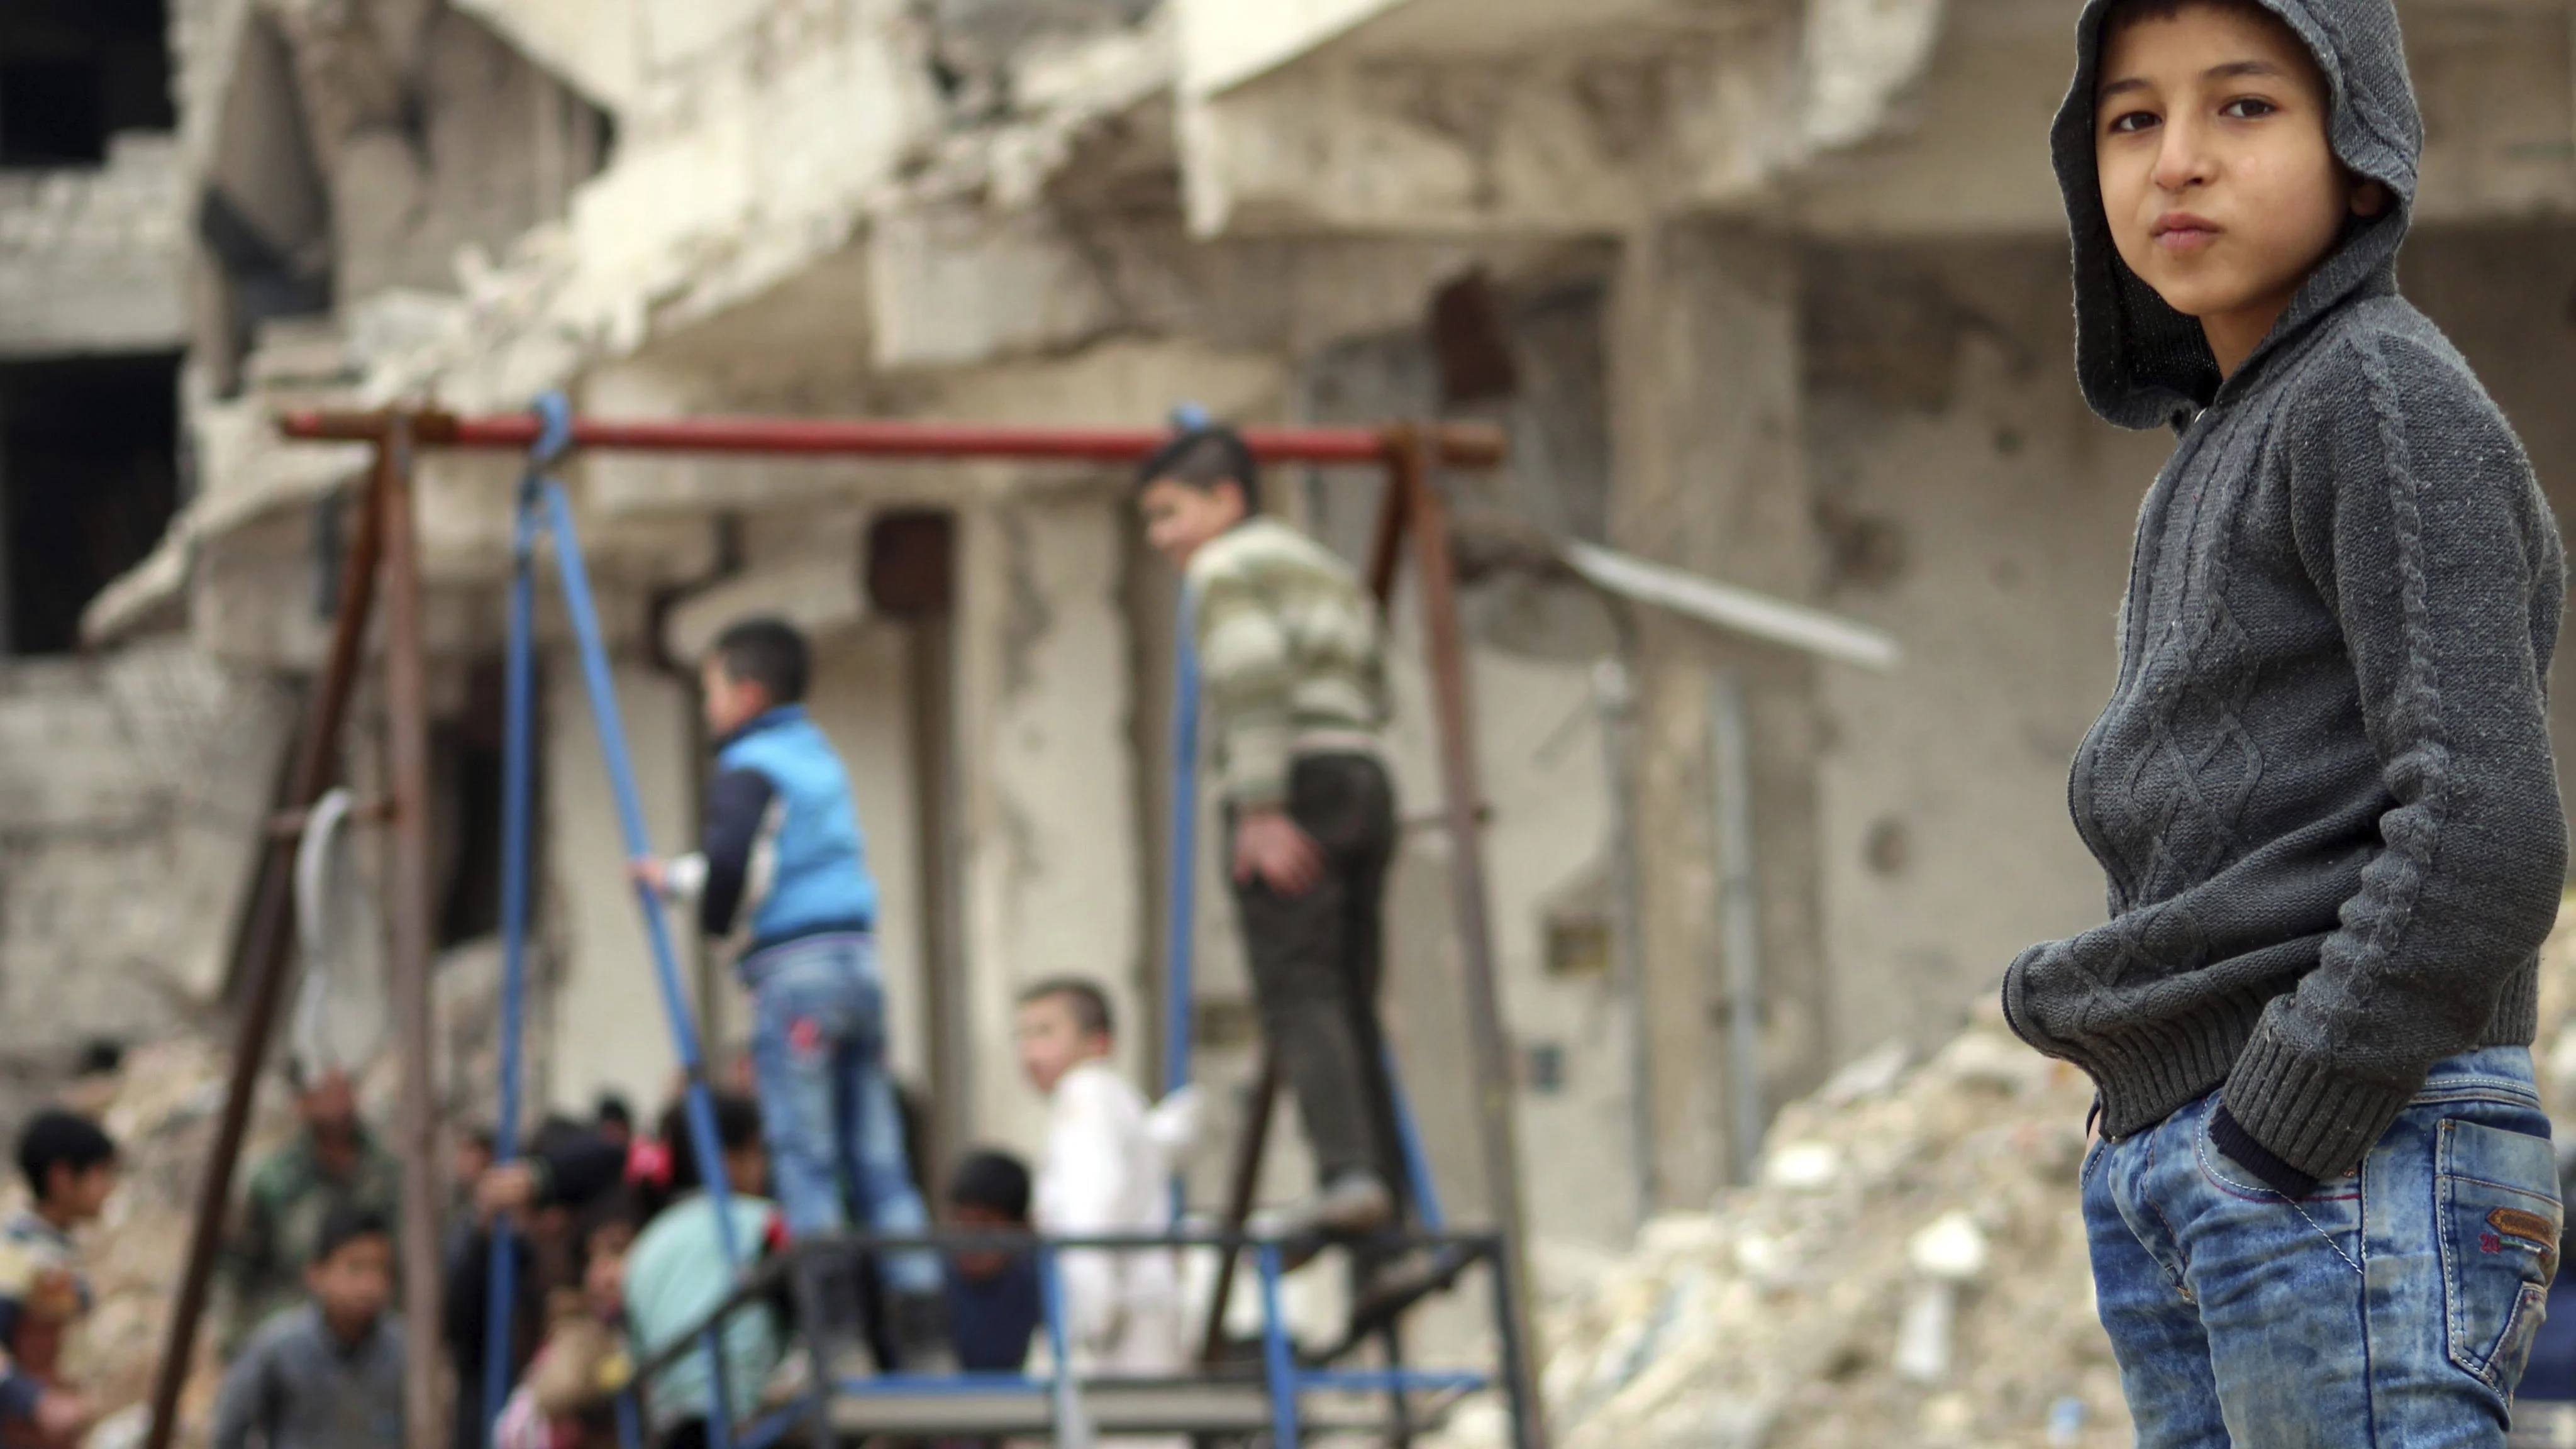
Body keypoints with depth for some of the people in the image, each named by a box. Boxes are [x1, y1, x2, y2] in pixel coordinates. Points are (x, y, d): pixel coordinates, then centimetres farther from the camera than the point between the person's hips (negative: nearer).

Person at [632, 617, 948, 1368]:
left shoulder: (750, 770, -6)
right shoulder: (821, 758, 19)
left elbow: (730, 863, -19)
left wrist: (720, 920, 1)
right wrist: (676, 877, 25)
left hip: (794, 968, -8)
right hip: (857, 960, 8)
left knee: (805, 1161, -7)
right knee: (878, 1158, 6)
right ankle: (922, 1325, 1)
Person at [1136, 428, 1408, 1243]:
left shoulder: (1223, 570, 1)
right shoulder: (1327, 572, 27)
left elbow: (1253, 673, -16)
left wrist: (1260, 806, -20)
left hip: (1296, 784, -8)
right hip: (1366, 782, 8)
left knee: (1299, 993, -14)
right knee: (1352, 1003, 8)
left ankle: (1349, 1169, -28)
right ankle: (1387, 1196, 2)